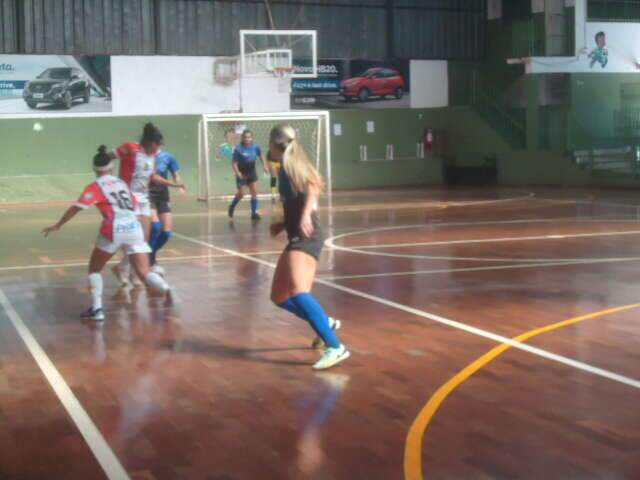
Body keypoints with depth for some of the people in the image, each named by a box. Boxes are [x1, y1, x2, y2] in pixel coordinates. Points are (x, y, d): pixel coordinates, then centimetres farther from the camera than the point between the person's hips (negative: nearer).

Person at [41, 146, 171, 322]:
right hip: (134, 228, 4)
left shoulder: (95, 187, 4)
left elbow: (77, 207, -5)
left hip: (114, 230, -4)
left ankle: (97, 309, 2)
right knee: (144, 273, 2)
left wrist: (57, 225, -1)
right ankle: (168, 291, -22)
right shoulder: (122, 183, 19)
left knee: (95, 269, 15)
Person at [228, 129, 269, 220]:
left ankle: (254, 213, 4)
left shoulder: (255, 147, -8)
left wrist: (264, 166, 4)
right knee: (241, 193, 0)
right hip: (242, 174, -3)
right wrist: (237, 173, -28)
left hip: (252, 173, 3)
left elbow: (260, 155, 13)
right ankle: (232, 206, 28)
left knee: (254, 192, -3)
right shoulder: (238, 149, -19)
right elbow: (234, 163, -14)